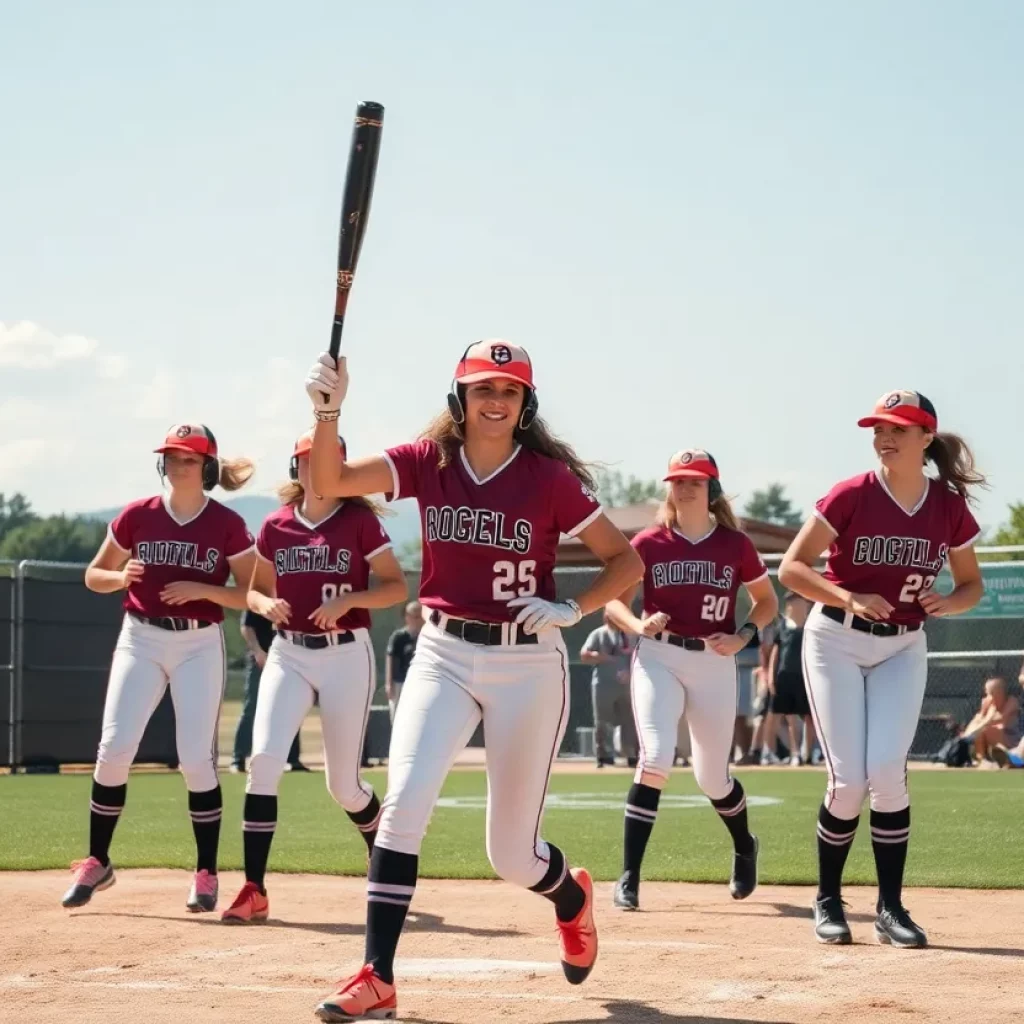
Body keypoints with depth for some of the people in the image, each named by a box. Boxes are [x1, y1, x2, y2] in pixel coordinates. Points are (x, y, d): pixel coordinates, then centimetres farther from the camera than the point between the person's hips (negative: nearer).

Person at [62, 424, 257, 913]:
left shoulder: (228, 525, -4)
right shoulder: (136, 516, 1)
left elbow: (253, 595, -2)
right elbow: (94, 576, 10)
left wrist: (202, 589, -17)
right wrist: (121, 576, -12)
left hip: (199, 645, -2)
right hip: (140, 639, 2)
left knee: (197, 758, -6)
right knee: (114, 750, -6)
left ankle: (206, 873, 5)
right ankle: (96, 862, 7)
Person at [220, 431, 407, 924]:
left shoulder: (359, 521, -3)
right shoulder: (276, 526, 6)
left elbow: (397, 587, -4)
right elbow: (255, 589, 16)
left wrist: (349, 600, -20)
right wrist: (265, 604, -7)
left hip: (347, 656, -2)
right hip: (288, 655, 2)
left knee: (343, 783, 3)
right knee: (264, 760, -17)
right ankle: (254, 890, -15)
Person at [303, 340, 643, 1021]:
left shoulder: (551, 477, -8)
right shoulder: (427, 462, -1)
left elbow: (627, 561, -3)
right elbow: (330, 482, -12)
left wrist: (573, 609, -18)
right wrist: (328, 409, -26)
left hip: (528, 664, -2)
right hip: (444, 657, 2)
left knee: (512, 852, 5)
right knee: (404, 802, -19)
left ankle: (574, 900, 42)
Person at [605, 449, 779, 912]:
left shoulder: (735, 545, 0)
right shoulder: (649, 543, -1)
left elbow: (767, 601, 12)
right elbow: (614, 600, 5)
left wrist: (742, 636, -5)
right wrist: (638, 624, -15)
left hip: (714, 664, 1)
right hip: (657, 657, -1)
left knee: (712, 778, 9)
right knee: (655, 758, -20)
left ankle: (745, 848, 42)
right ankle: (629, 877, -15)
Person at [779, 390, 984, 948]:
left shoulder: (950, 505, -4)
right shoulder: (852, 496, -13)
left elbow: (971, 584, 9)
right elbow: (790, 568, -11)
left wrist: (946, 603, -13)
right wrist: (850, 598, -24)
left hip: (903, 649, 2)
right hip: (837, 641, -2)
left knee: (887, 773, -13)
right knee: (848, 781, -7)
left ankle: (890, 907, 0)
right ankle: (828, 901, 12)